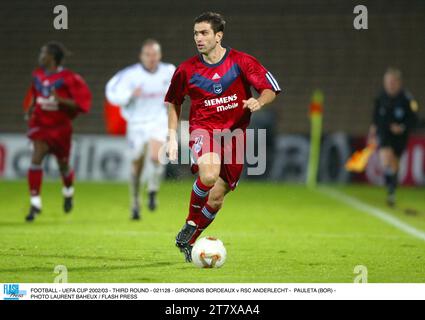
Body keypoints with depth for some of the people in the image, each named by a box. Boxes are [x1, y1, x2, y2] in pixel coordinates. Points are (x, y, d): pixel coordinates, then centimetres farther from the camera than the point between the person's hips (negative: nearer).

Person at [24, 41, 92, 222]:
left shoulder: (67, 78, -15)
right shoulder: (37, 75, 3)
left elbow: (81, 102, -15)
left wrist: (60, 100, -28)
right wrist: (30, 109, 9)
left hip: (60, 127, -3)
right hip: (40, 125, 3)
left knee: (63, 165, 13)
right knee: (36, 159, -17)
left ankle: (68, 192, 46)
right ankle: (35, 203, -16)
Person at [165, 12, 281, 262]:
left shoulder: (241, 62, -4)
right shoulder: (187, 69, -1)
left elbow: (271, 89, -1)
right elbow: (173, 102, 15)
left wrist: (259, 101, -23)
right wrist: (172, 137, 9)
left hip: (234, 133, 2)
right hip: (203, 129, -2)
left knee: (217, 197, 3)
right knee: (209, 174, -32)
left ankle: (189, 242, 24)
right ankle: (190, 225, -9)